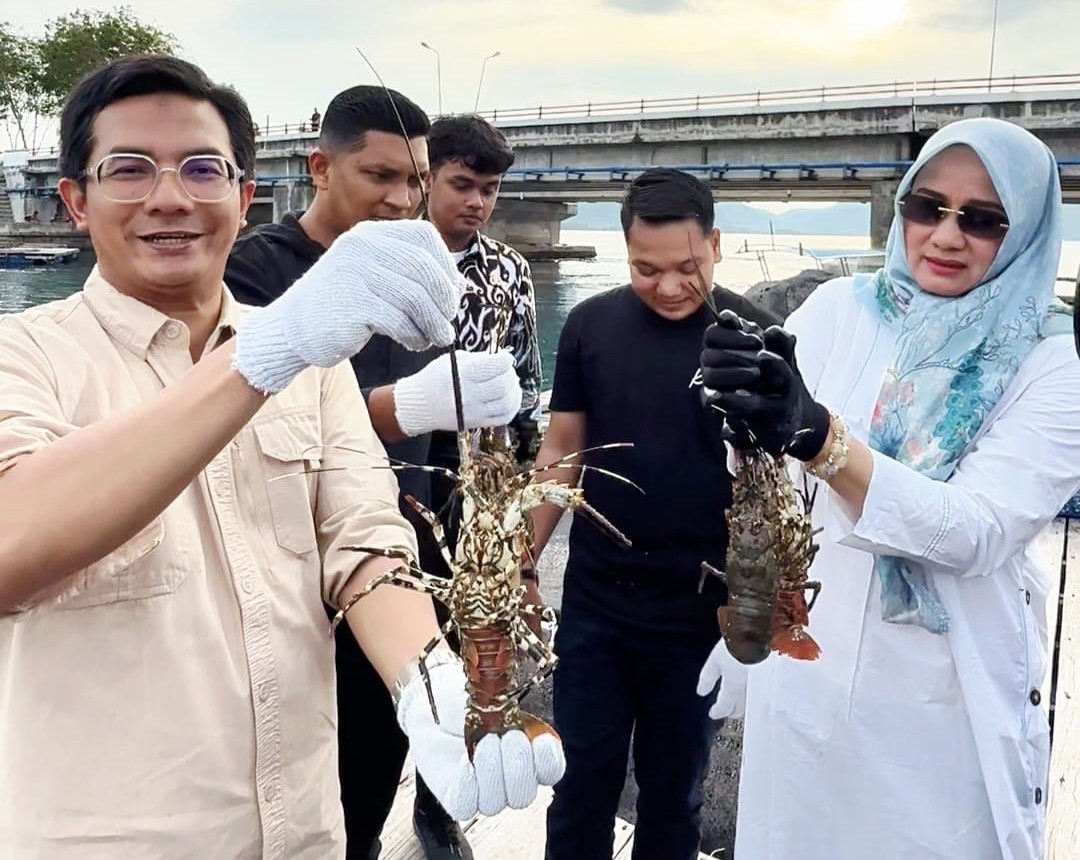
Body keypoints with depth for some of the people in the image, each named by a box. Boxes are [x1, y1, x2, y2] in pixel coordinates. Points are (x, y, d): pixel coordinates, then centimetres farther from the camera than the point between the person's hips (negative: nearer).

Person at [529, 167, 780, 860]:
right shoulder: (591, 324, -1)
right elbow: (562, 451, 5)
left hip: (700, 608, -1)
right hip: (593, 600, 2)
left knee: (674, 791, 17)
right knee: (582, 782, 14)